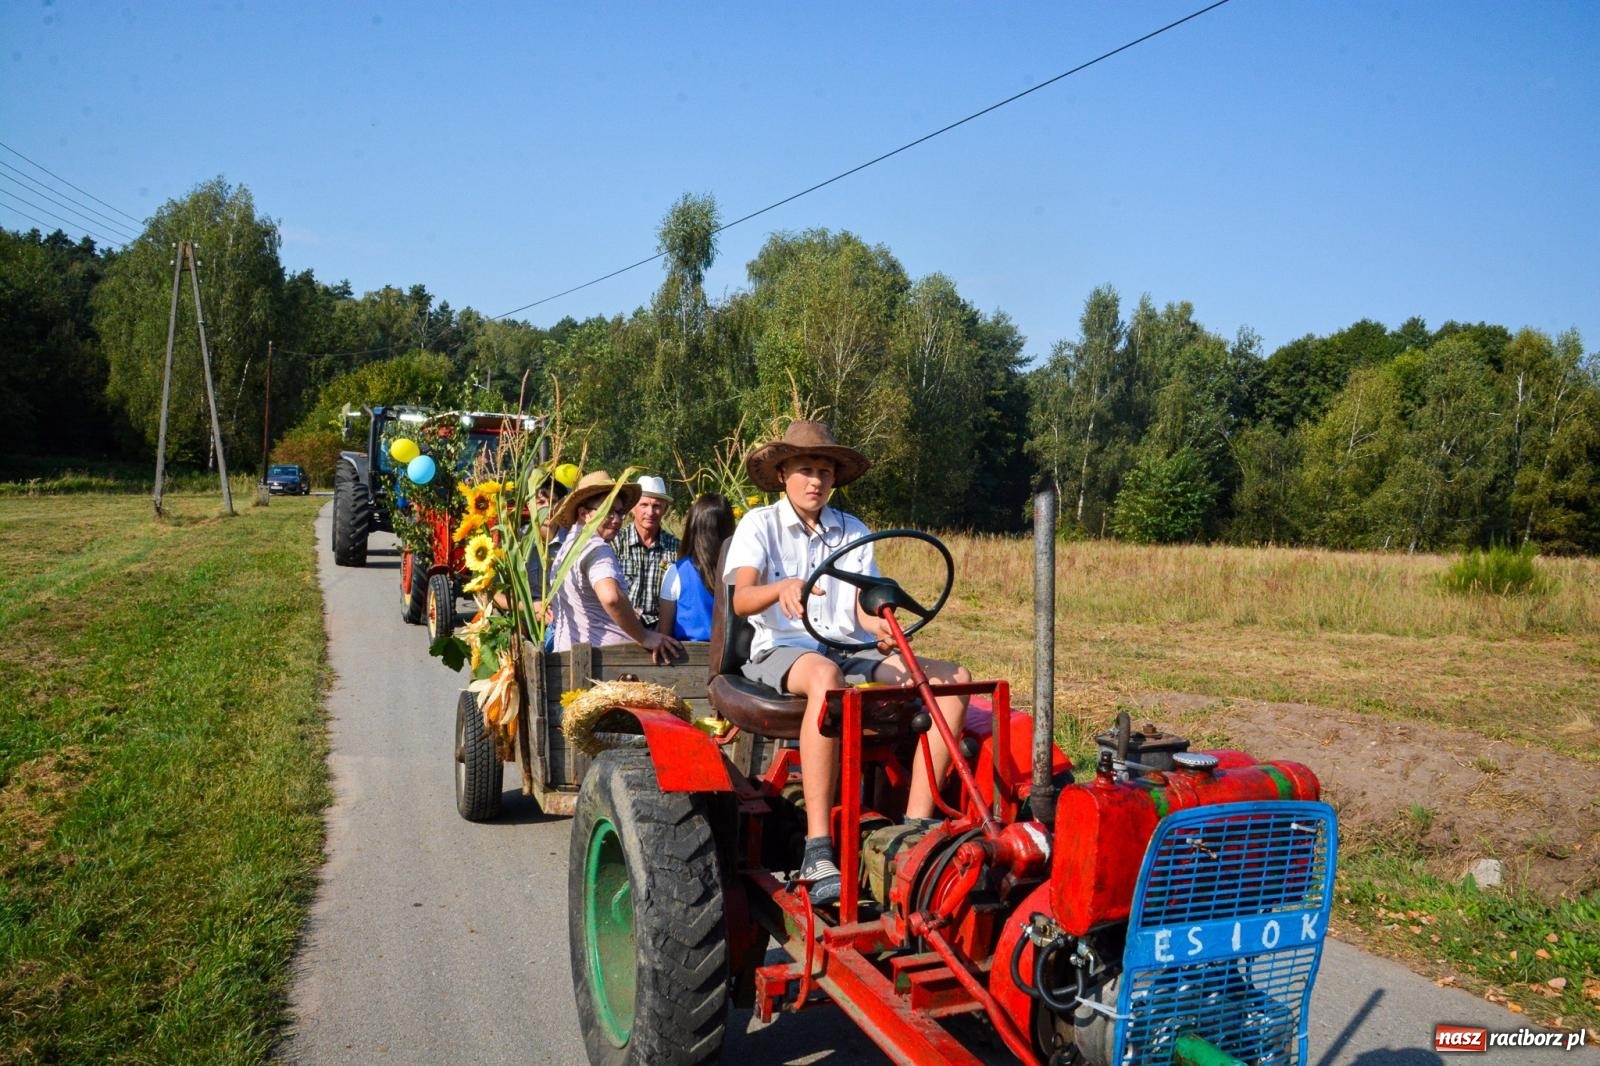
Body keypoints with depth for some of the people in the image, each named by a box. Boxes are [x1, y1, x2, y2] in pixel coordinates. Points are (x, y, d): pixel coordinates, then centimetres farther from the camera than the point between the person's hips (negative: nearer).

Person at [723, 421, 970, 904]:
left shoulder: (853, 532, 17)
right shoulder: (760, 525, 5)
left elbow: (863, 608, 6)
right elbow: (741, 599, -12)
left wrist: (881, 626, -19)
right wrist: (782, 589, -35)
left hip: (851, 653, 5)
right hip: (782, 651, -5)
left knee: (954, 678, -17)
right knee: (826, 676, -41)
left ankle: (916, 826, -24)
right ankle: (818, 853, -42)